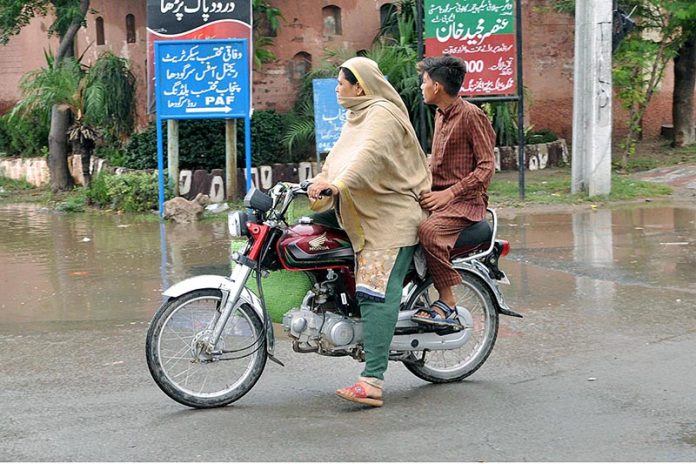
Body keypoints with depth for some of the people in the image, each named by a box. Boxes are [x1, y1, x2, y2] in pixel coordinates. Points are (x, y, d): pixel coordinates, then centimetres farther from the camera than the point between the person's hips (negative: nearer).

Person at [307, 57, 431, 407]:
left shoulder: (383, 114, -9)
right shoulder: (356, 117, 24)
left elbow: (369, 156, -27)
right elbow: (337, 160, 22)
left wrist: (337, 184, -40)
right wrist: (316, 184, 6)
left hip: (391, 220, -11)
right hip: (364, 220, 11)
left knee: (376, 294, -19)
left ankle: (372, 381, -25)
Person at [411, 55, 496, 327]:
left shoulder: (471, 115, -9)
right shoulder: (441, 115, 18)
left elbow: (487, 165, -14)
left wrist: (450, 193, -21)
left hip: (465, 200, -9)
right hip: (436, 195, 9)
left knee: (429, 231, -35)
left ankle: (447, 303, -26)